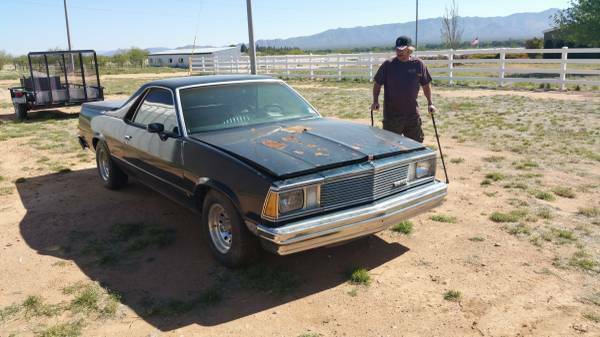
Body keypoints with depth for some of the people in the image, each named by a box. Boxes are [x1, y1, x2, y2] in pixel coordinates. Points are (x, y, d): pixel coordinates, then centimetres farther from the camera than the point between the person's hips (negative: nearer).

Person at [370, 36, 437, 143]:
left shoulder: (418, 64, 0)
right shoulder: (388, 64, -5)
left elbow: (426, 85, 10)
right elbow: (377, 83, 2)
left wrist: (430, 103, 7)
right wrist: (375, 101, -10)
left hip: (412, 113, 2)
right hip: (391, 113, -2)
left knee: (417, 141, 13)